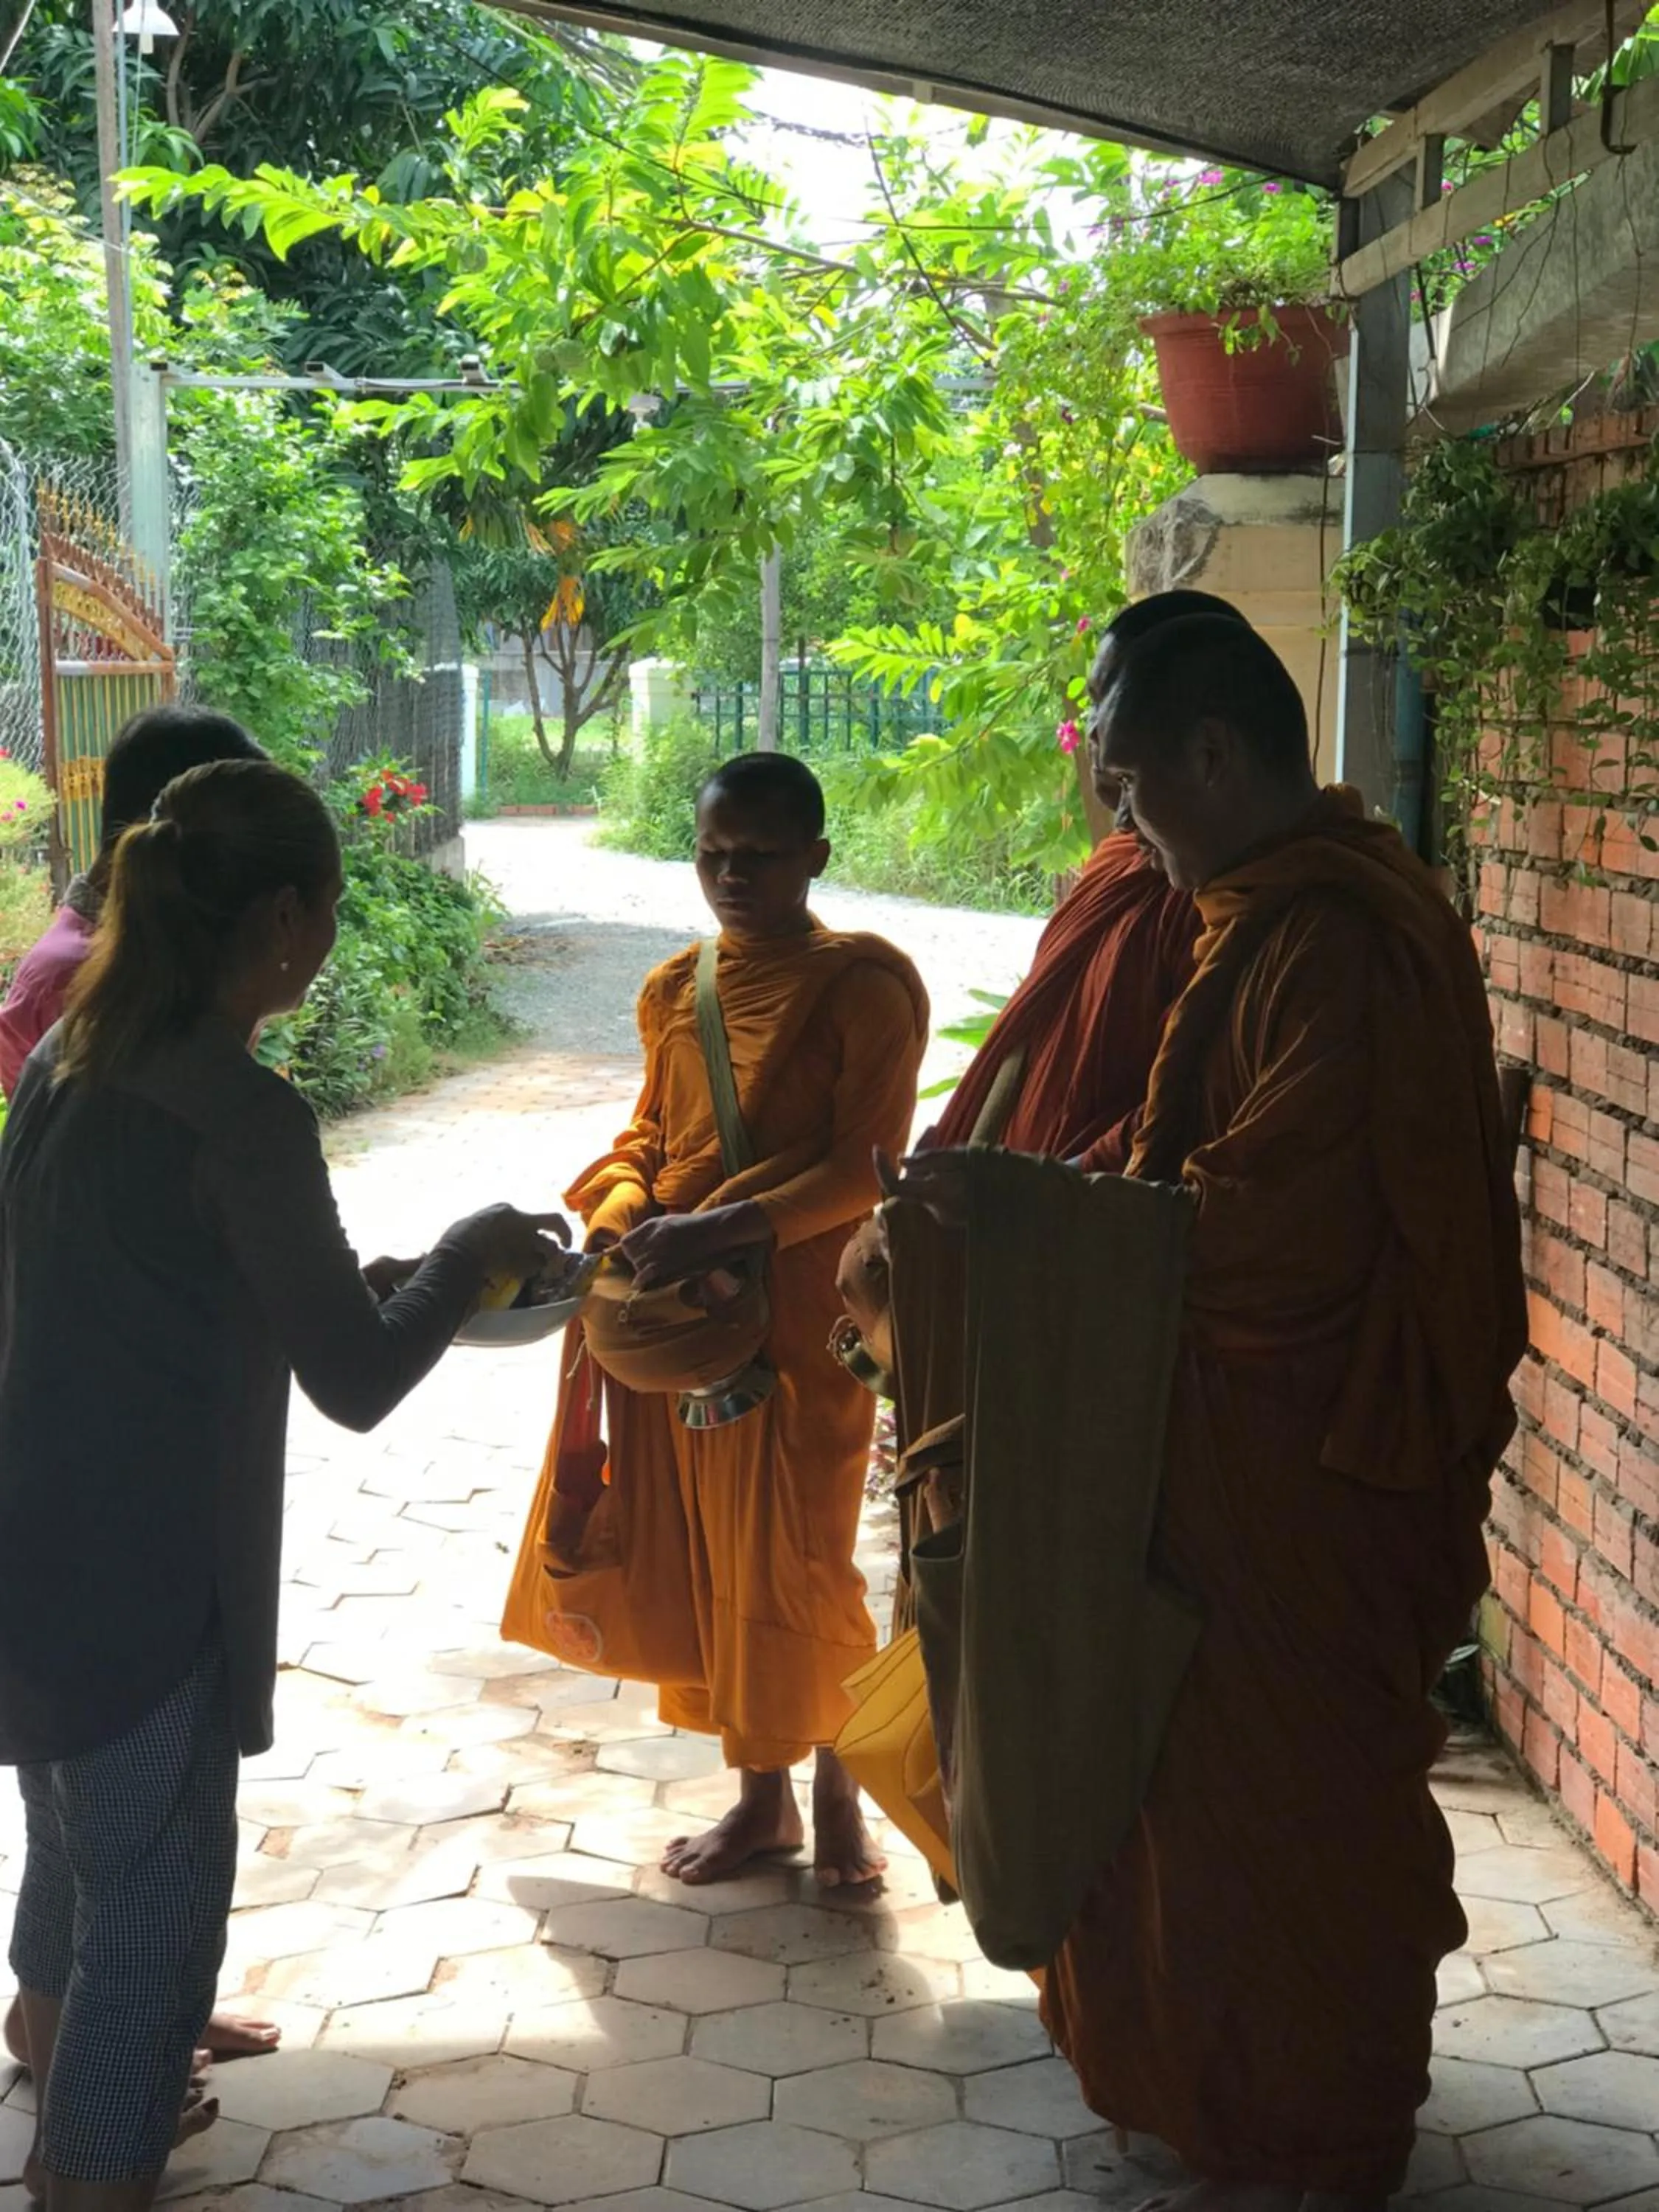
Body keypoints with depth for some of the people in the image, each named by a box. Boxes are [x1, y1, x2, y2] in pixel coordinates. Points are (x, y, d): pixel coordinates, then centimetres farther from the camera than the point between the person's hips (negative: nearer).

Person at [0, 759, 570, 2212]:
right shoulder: (240, 1110, -23)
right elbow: (356, 1382, -17)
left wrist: (341, 1277, 15)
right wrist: (470, 1255, -2)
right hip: (141, 1583, -9)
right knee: (156, 1904, 9)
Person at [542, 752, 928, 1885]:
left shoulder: (861, 984, -8)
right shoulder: (677, 989, 11)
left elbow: (864, 1166, -14)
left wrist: (725, 1229, -24)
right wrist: (620, 1206, -2)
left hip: (803, 1315, -5)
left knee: (801, 1564, 2)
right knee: (715, 1557, 11)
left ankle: (838, 1788, 23)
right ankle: (761, 1793, 26)